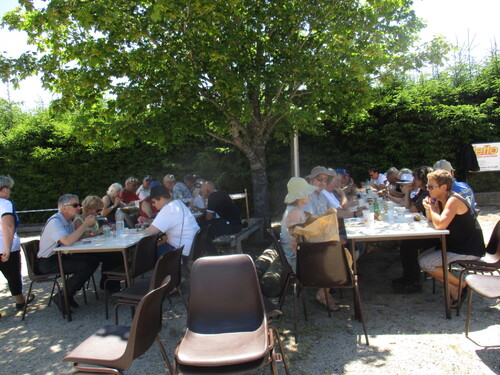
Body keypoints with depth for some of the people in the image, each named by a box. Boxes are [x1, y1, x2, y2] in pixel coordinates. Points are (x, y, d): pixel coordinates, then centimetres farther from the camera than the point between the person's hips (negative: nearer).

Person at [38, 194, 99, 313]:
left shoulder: (67, 221, 9)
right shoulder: (55, 221, -21)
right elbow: (67, 241, -35)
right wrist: (85, 224, -28)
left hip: (61, 256, 9)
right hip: (48, 262, -9)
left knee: (93, 260, -5)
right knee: (85, 266, -24)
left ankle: (68, 294, 5)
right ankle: (61, 297, -7)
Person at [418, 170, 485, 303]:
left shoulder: (454, 200, -23)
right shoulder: (440, 199, 5)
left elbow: (440, 224, -34)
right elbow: (430, 219, 13)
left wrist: (432, 207, -17)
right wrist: (428, 208, -7)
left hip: (469, 251, -10)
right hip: (456, 245, 10)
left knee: (424, 262, -13)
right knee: (423, 256, 10)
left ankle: (461, 285, 1)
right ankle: (452, 289, 7)